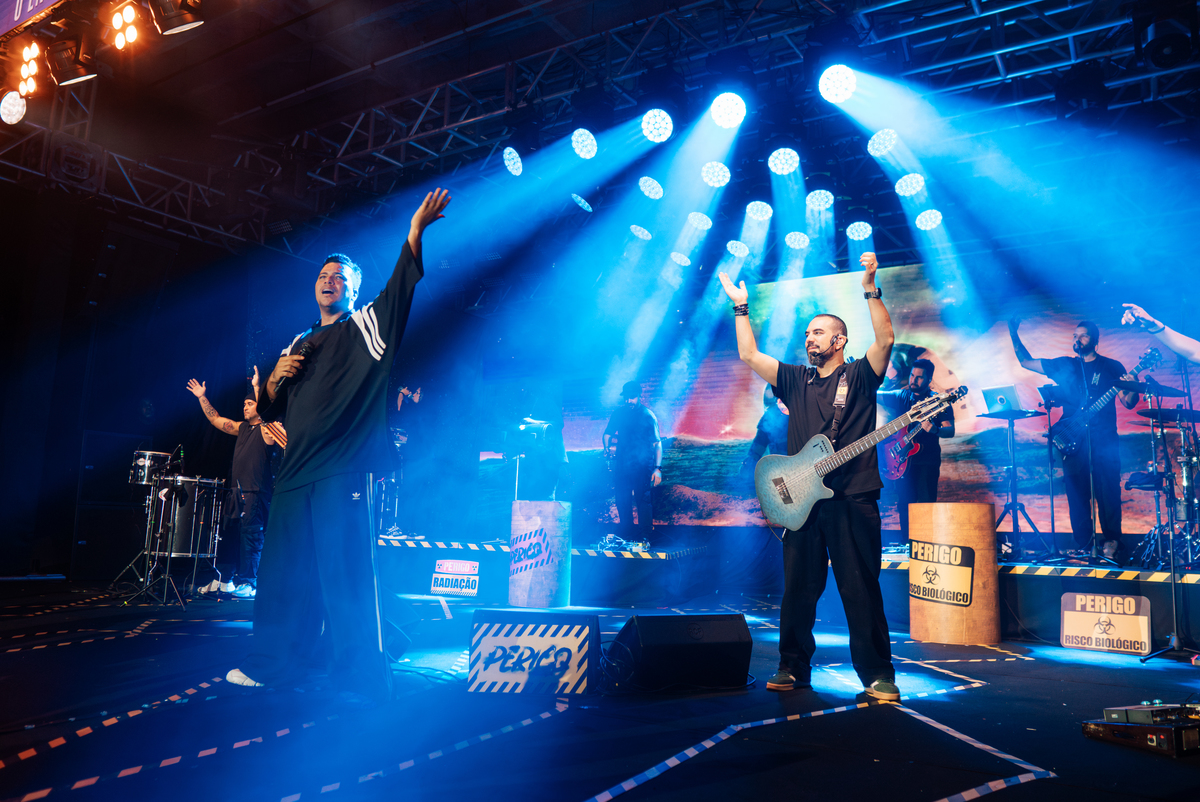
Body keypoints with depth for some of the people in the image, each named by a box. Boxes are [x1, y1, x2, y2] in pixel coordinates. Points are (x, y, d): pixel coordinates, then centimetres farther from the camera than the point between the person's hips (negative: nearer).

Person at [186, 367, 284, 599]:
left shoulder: (267, 429, -4)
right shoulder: (242, 428, 19)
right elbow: (215, 419, 26)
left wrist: (257, 387, -27)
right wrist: (202, 397, 23)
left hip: (256, 492, -8)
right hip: (237, 490, 8)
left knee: (251, 536, -10)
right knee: (237, 535, 10)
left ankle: (248, 584, -9)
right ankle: (237, 581, 16)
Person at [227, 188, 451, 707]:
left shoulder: (365, 328, 7)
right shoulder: (298, 346, 24)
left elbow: (400, 289, -11)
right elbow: (270, 410, 26)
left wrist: (415, 233, -24)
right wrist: (276, 378, 4)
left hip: (342, 469, -7)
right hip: (294, 470, 7)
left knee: (346, 574, -11)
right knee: (283, 571, 10)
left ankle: (360, 683, -6)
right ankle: (272, 664, 23)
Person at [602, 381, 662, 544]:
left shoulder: (648, 415, -1)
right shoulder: (619, 413, 9)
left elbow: (657, 443, -3)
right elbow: (607, 434, 20)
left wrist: (658, 468, -12)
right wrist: (607, 447, -2)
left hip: (643, 466, -4)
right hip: (622, 466, 4)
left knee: (643, 501, -8)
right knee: (622, 502, 4)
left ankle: (645, 537, 0)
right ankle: (627, 537, 15)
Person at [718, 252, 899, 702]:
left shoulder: (859, 376, 6)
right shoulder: (796, 380, 18)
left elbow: (885, 340, -11)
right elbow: (749, 355, 14)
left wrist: (870, 289, -19)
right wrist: (741, 307, 13)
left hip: (852, 500, -4)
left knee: (861, 592, -3)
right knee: (797, 591, 8)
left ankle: (878, 676, 5)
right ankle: (793, 668, 19)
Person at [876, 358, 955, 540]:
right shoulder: (901, 397, 10)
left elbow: (950, 431, -5)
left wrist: (934, 429, -25)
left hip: (928, 461, -3)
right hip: (904, 458, 3)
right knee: (905, 504, 2)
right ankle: (906, 544, 11)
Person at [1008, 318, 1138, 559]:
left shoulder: (1111, 367, 6)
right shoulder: (1063, 365, 13)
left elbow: (1129, 403, 3)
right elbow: (1026, 361, 14)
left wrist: (1132, 388, -19)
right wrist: (1014, 334, 5)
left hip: (1104, 442, -2)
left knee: (1108, 493, -4)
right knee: (1077, 495, 4)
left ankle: (1112, 541, 9)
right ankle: (1083, 545, 13)